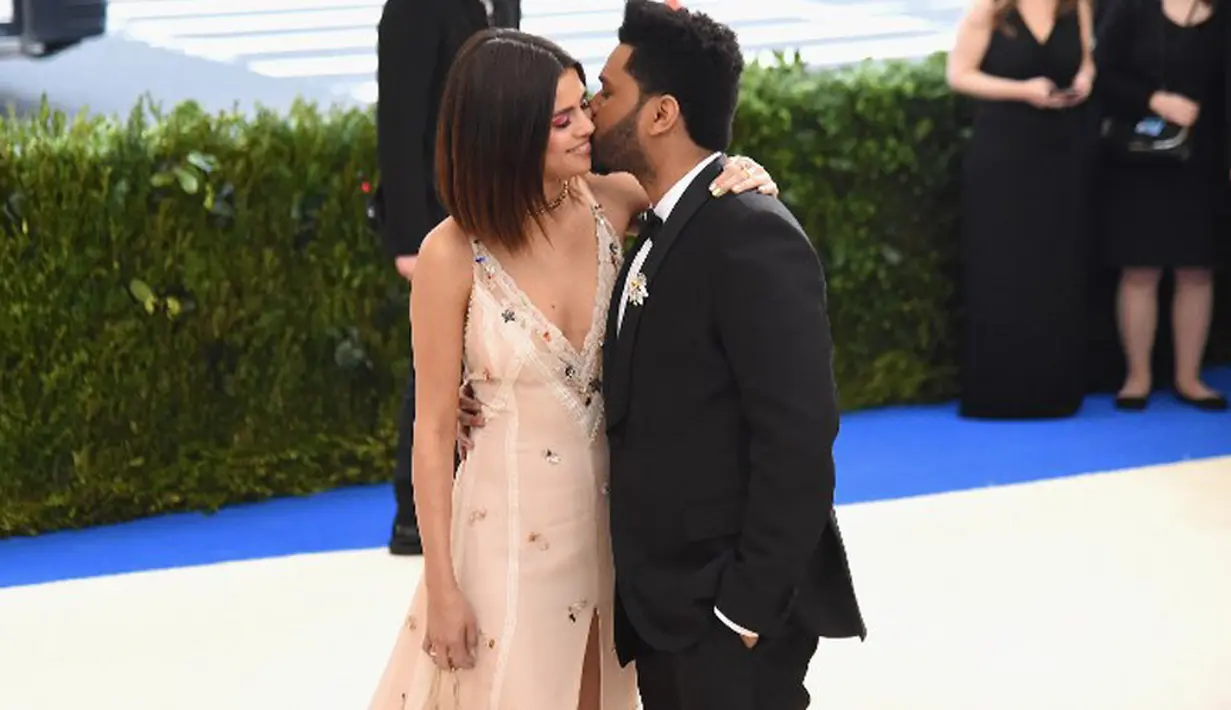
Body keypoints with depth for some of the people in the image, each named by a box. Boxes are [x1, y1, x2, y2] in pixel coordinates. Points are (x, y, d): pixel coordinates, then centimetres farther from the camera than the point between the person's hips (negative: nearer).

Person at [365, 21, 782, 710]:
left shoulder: (606, 202, -7)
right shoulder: (454, 254, -16)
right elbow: (434, 428, -10)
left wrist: (747, 179, -15)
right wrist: (442, 586, -8)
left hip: (608, 519, 4)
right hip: (511, 527, -4)